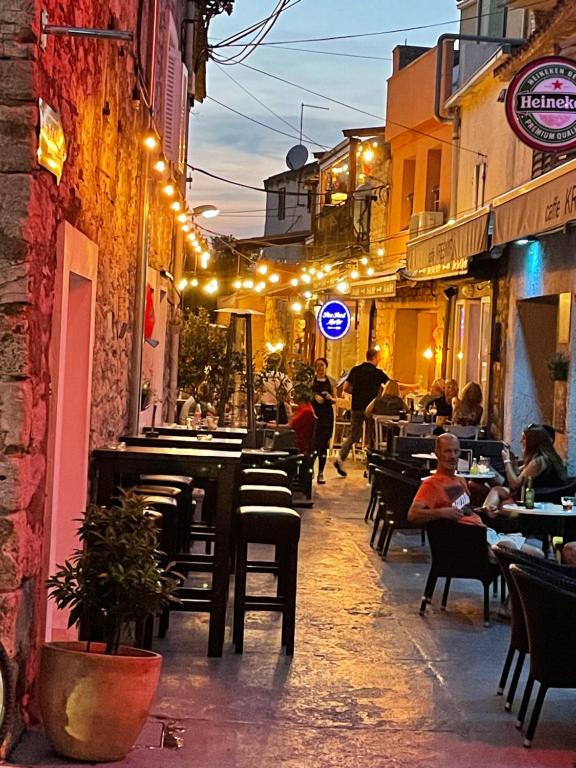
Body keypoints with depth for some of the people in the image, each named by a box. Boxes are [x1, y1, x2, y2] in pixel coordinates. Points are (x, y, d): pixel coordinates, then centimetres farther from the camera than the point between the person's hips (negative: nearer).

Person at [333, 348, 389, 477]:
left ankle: (340, 458, -6)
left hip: (356, 407, 4)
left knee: (354, 435, 12)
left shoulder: (355, 370, 5)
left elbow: (346, 388, 5)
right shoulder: (377, 373, -7)